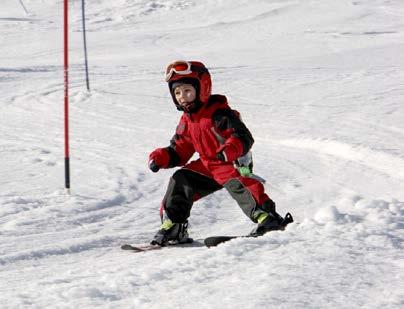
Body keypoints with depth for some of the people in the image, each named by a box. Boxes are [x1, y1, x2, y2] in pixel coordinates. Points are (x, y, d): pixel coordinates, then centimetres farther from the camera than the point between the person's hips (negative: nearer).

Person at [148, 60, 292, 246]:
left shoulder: (218, 113, -17)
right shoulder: (186, 121, 10)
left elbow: (244, 138, -26)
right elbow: (179, 151, 18)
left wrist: (228, 151, -44)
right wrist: (161, 157, -1)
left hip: (232, 163, -8)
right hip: (208, 167, 8)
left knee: (236, 184, -33)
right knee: (180, 180, -1)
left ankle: (267, 217, -36)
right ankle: (173, 226, 5)